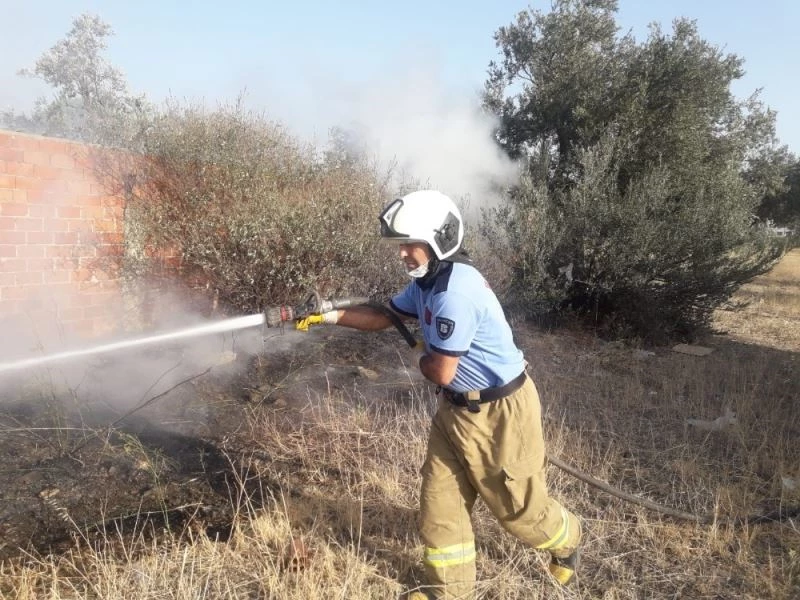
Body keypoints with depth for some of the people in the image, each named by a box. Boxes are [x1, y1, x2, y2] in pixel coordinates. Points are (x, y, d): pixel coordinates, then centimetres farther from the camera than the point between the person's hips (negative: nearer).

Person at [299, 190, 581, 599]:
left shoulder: (456, 292, -31)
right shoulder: (426, 281, 1)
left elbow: (440, 372, -25)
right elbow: (382, 316, 12)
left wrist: (421, 357, -2)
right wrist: (327, 316, 2)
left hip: (499, 412, -9)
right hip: (457, 407, 9)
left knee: (518, 504, 13)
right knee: (440, 501, 13)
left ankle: (566, 542, 45)